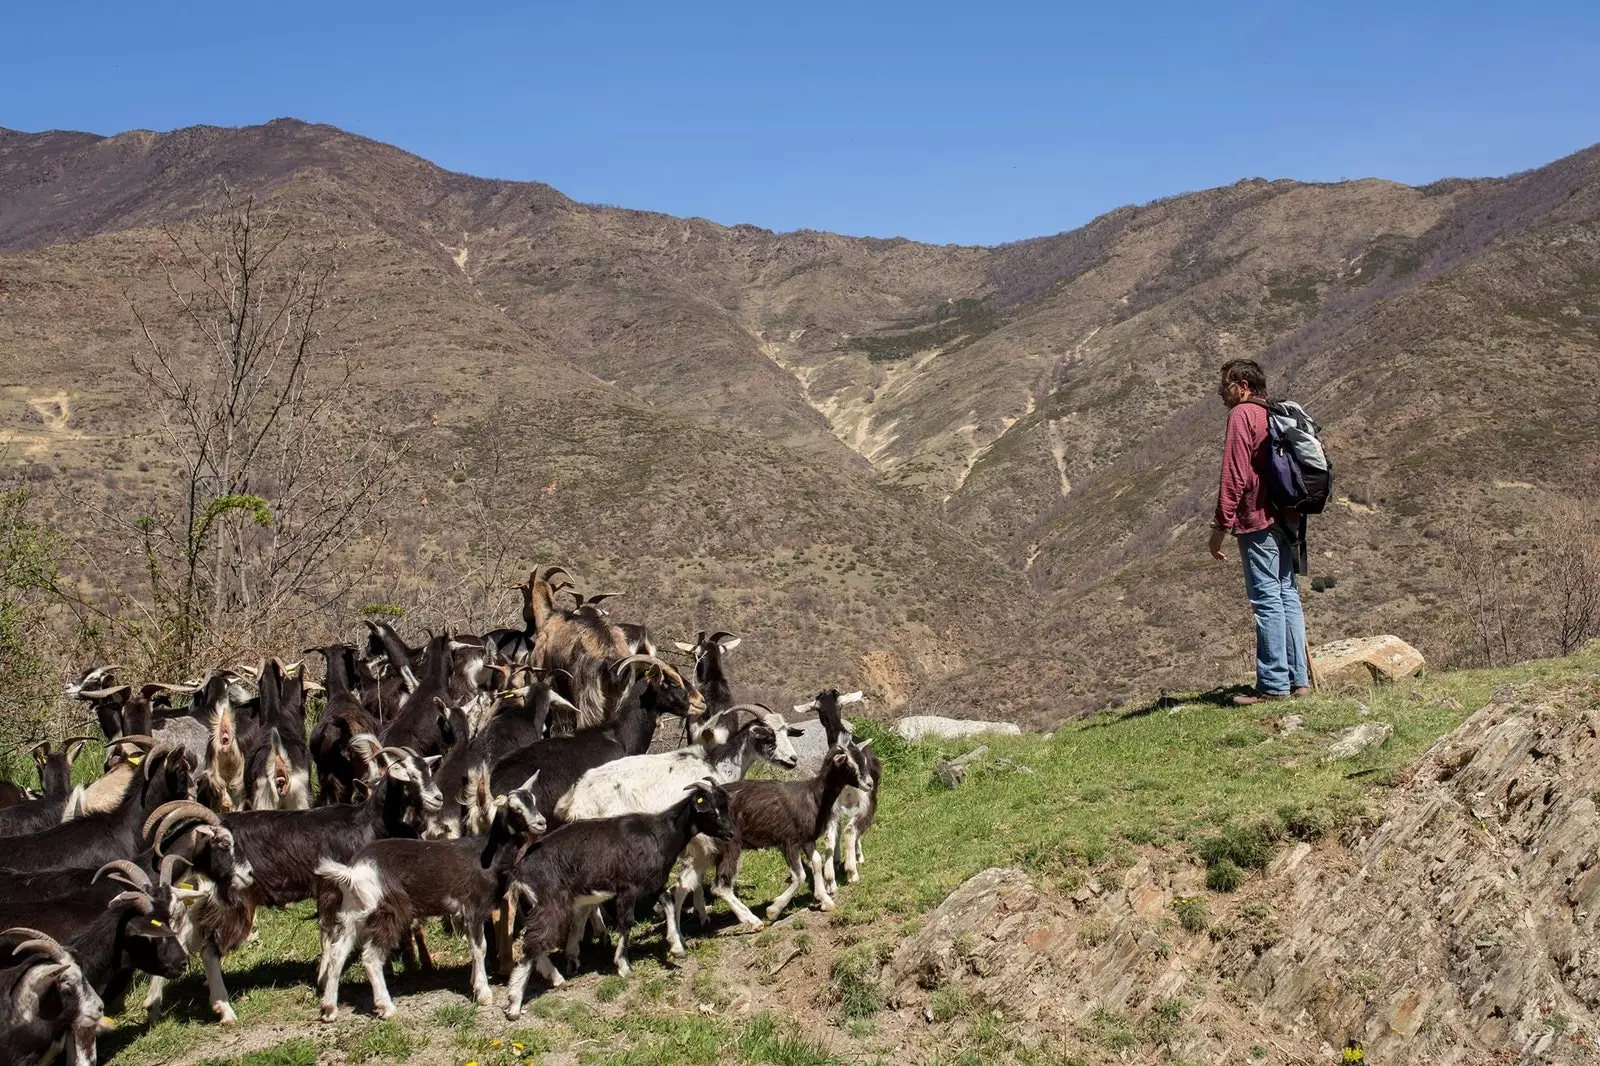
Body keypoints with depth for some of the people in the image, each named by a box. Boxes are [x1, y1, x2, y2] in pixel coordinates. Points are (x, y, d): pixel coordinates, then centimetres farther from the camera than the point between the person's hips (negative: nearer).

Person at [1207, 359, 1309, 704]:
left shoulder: (1242, 414, -8)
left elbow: (1234, 475, -15)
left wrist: (1221, 526, -14)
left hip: (1258, 520, -9)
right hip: (1286, 519, 9)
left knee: (1266, 600, -8)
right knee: (1287, 595, 11)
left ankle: (1274, 684, -8)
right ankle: (1299, 679, 12)